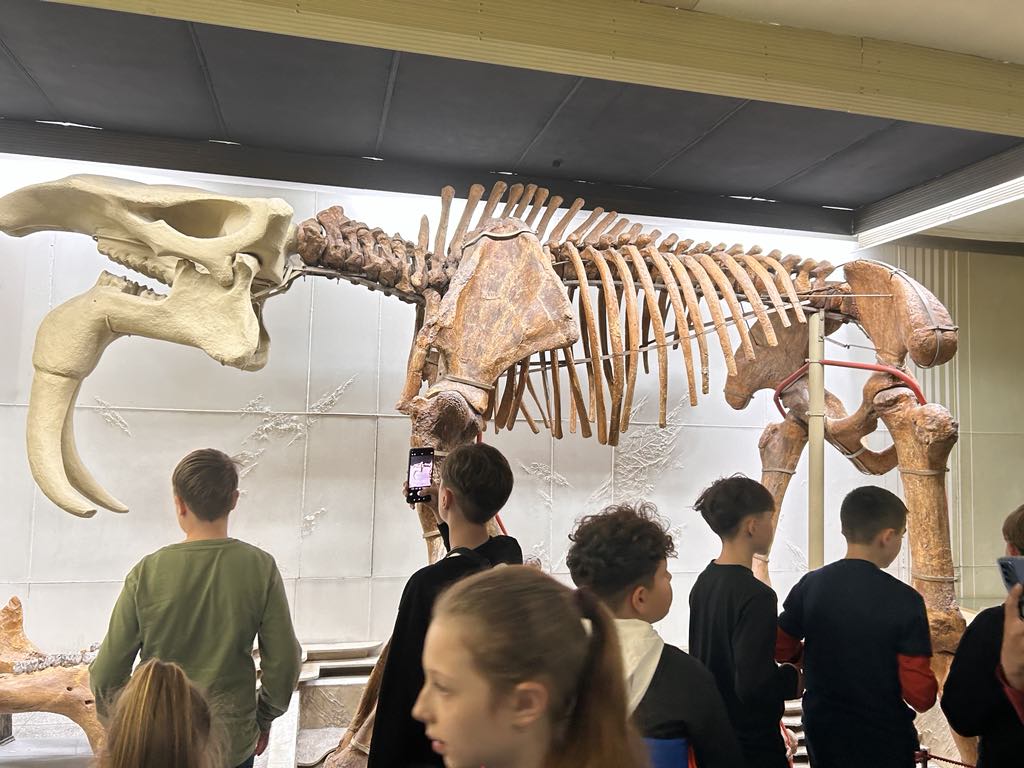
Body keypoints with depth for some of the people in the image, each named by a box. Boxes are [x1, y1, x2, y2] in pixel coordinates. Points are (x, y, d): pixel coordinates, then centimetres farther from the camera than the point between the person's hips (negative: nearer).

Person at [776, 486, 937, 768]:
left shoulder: (810, 585, -9)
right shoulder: (904, 599, -20)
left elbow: (781, 650, 0)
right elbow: (920, 695, -19)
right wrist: (929, 691, 2)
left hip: (823, 733, 4)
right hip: (884, 740, -3)